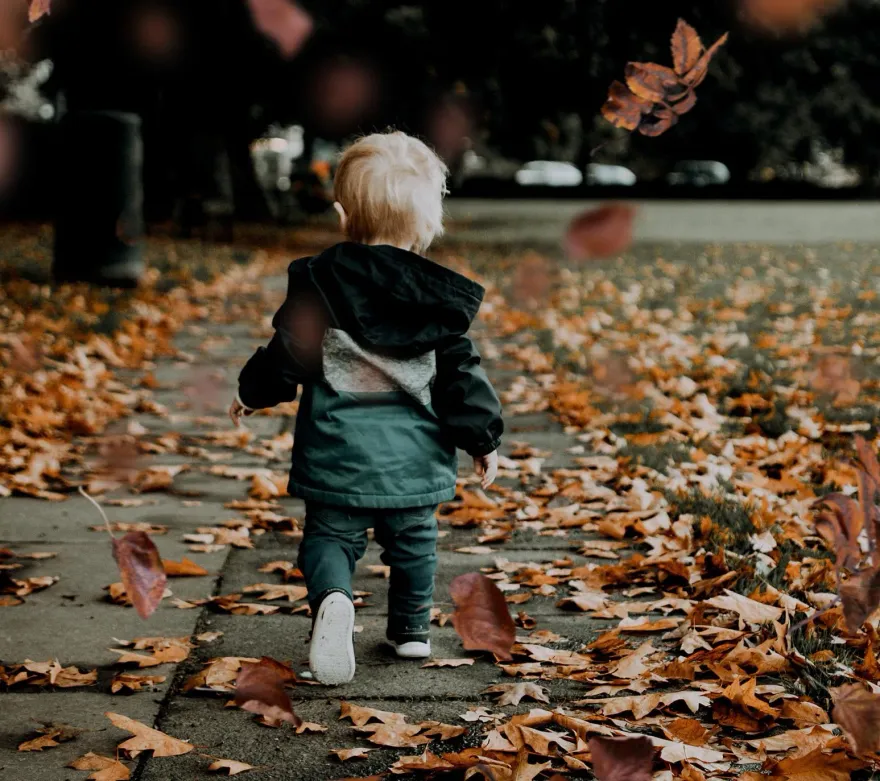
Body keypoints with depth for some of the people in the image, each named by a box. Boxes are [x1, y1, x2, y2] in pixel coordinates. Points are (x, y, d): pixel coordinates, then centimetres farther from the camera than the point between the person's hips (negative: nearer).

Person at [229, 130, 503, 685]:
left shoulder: (318, 284, -7)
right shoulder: (440, 297, -4)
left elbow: (286, 354, -3)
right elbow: (462, 374, -2)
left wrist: (253, 394, 16)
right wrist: (484, 438, 9)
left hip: (338, 455, -1)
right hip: (413, 456, 2)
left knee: (329, 536, 9)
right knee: (414, 540, 21)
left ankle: (333, 599, -20)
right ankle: (412, 629, 31)